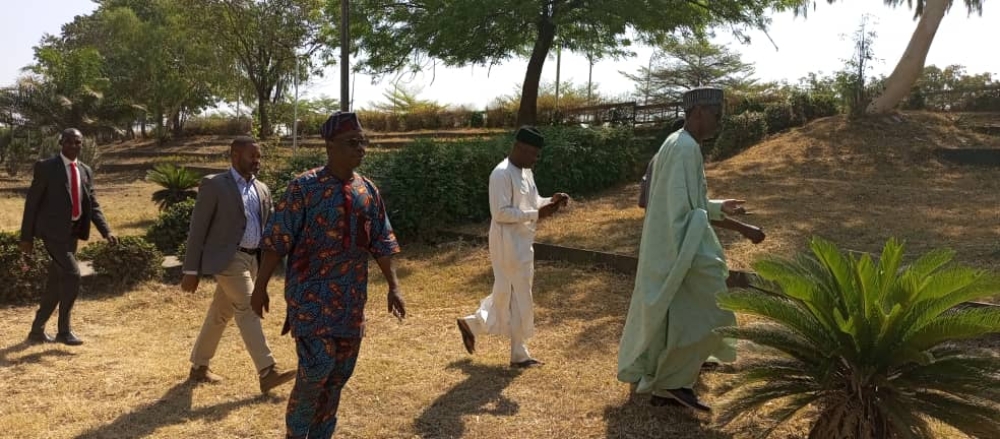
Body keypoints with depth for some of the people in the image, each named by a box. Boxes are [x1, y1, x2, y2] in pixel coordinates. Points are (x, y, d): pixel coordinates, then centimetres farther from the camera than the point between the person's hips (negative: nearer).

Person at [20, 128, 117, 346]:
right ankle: (64, 331, -3)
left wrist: (106, 231, -6)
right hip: (53, 230, -6)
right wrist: (26, 237, -6)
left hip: (73, 231, 6)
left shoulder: (85, 171, 11)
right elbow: (32, 202, -5)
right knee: (72, 274, -15)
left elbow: (93, 205, 8)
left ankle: (37, 331, 23)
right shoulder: (46, 167, -6)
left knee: (57, 282, 11)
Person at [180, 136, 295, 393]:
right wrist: (191, 271, -9)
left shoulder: (262, 189, 12)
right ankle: (267, 372, -14)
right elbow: (197, 229, -7)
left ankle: (198, 368, 28)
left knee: (220, 314, 15)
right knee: (248, 310, -13)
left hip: (252, 260, 7)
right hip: (227, 259, -7)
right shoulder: (214, 184, -7)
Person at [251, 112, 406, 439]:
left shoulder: (368, 191, 5)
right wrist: (261, 287, -6)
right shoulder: (304, 188, -10)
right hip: (311, 293, -5)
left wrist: (393, 286, 3)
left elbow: (382, 243, 9)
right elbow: (277, 241, -8)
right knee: (317, 367, -11)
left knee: (339, 373, 11)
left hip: (351, 297, 5)